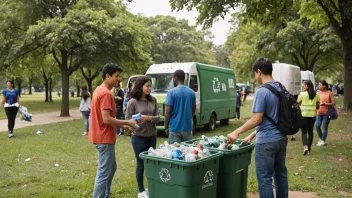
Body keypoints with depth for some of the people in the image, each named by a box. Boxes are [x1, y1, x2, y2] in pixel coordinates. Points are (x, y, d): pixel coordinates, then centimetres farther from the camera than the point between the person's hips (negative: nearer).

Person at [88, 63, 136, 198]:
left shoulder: (99, 90, 12)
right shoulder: (105, 93, -20)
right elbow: (106, 119, -25)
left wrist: (122, 125, 13)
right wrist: (127, 122, -15)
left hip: (103, 137, 11)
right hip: (105, 138, -11)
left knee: (111, 168, 20)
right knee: (104, 173, -3)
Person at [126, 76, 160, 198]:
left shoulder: (153, 100, 2)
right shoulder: (133, 102, -9)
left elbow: (157, 118, -2)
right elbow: (128, 119, -7)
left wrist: (148, 118, -20)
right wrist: (136, 120, -26)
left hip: (152, 136, 4)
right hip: (138, 137, -4)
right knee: (141, 164, 5)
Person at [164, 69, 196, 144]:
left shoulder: (172, 92, -11)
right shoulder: (192, 92, 6)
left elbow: (167, 112, -12)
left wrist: (166, 127, -3)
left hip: (175, 128, -5)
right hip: (187, 127, 5)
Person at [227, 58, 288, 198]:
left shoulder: (261, 92, -18)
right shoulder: (281, 88, 8)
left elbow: (256, 120, -20)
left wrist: (237, 132, -7)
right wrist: (253, 134, 18)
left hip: (267, 141, -8)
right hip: (281, 138, 9)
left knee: (265, 179, 2)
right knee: (281, 174, 19)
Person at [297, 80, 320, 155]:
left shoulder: (302, 94, -7)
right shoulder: (316, 95, 5)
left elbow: (298, 103, -4)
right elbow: (317, 106, 8)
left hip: (304, 114, -4)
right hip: (313, 115, 4)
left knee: (304, 131, 1)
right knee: (310, 131, 13)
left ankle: (305, 147, -16)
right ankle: (309, 147, 21)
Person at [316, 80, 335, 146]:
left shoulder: (329, 93, -3)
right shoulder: (318, 93, 10)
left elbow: (333, 103, -7)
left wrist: (325, 104, -21)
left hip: (326, 113, -4)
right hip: (319, 112, 4)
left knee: (325, 127, 1)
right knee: (317, 126, -4)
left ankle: (323, 141, 12)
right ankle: (321, 138, 17)